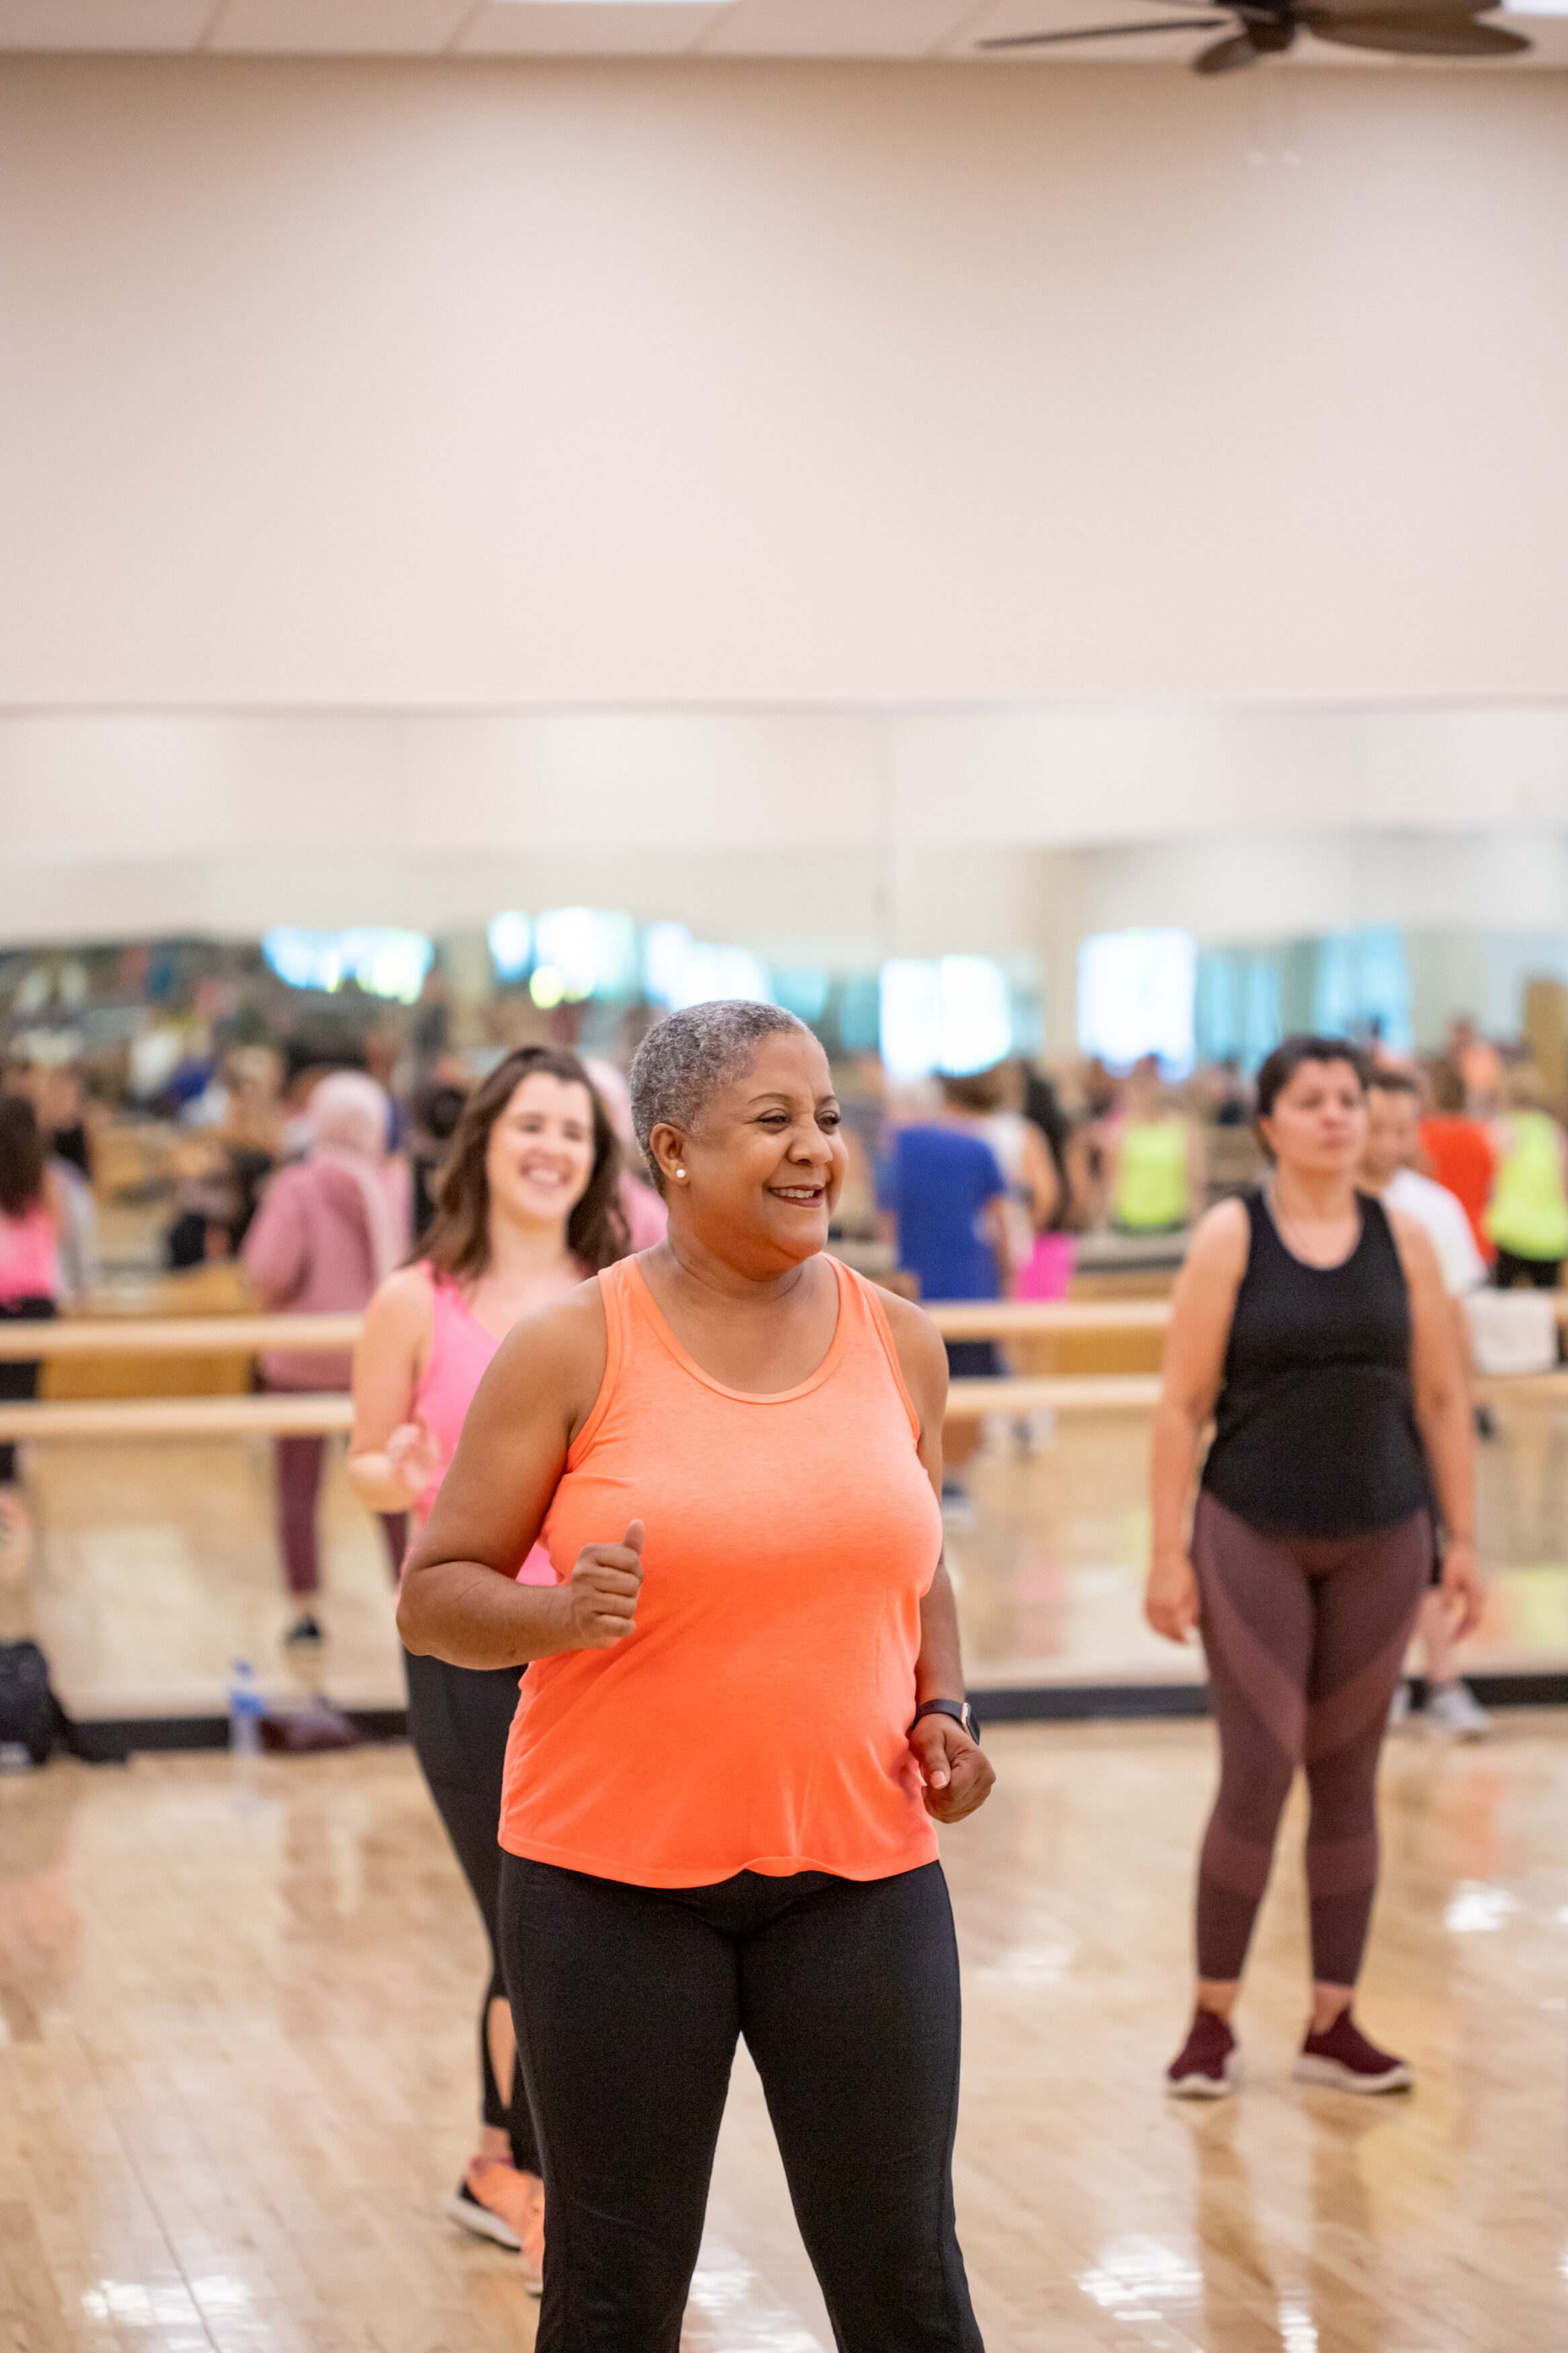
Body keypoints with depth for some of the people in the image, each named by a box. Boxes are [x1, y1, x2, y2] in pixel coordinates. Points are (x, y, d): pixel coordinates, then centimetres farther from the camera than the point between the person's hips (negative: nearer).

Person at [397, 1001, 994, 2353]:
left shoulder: (898, 1342, 6)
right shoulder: (571, 1351, -6)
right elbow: (434, 1595, -3)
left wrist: (944, 1710, 1)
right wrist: (561, 1615, -23)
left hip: (860, 1872, 3)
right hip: (615, 1880, -2)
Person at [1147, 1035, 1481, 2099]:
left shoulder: (1403, 1237, 4)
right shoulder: (1231, 1235, -4)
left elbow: (1443, 1401, 8)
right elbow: (1184, 1404, -5)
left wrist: (1464, 1541, 5)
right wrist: (1168, 1551, -9)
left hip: (1381, 1541, 3)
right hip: (1254, 1538, -3)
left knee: (1349, 1778, 7)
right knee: (1259, 1771, -6)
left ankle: (1334, 2022, 15)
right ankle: (1214, 2019, 6)